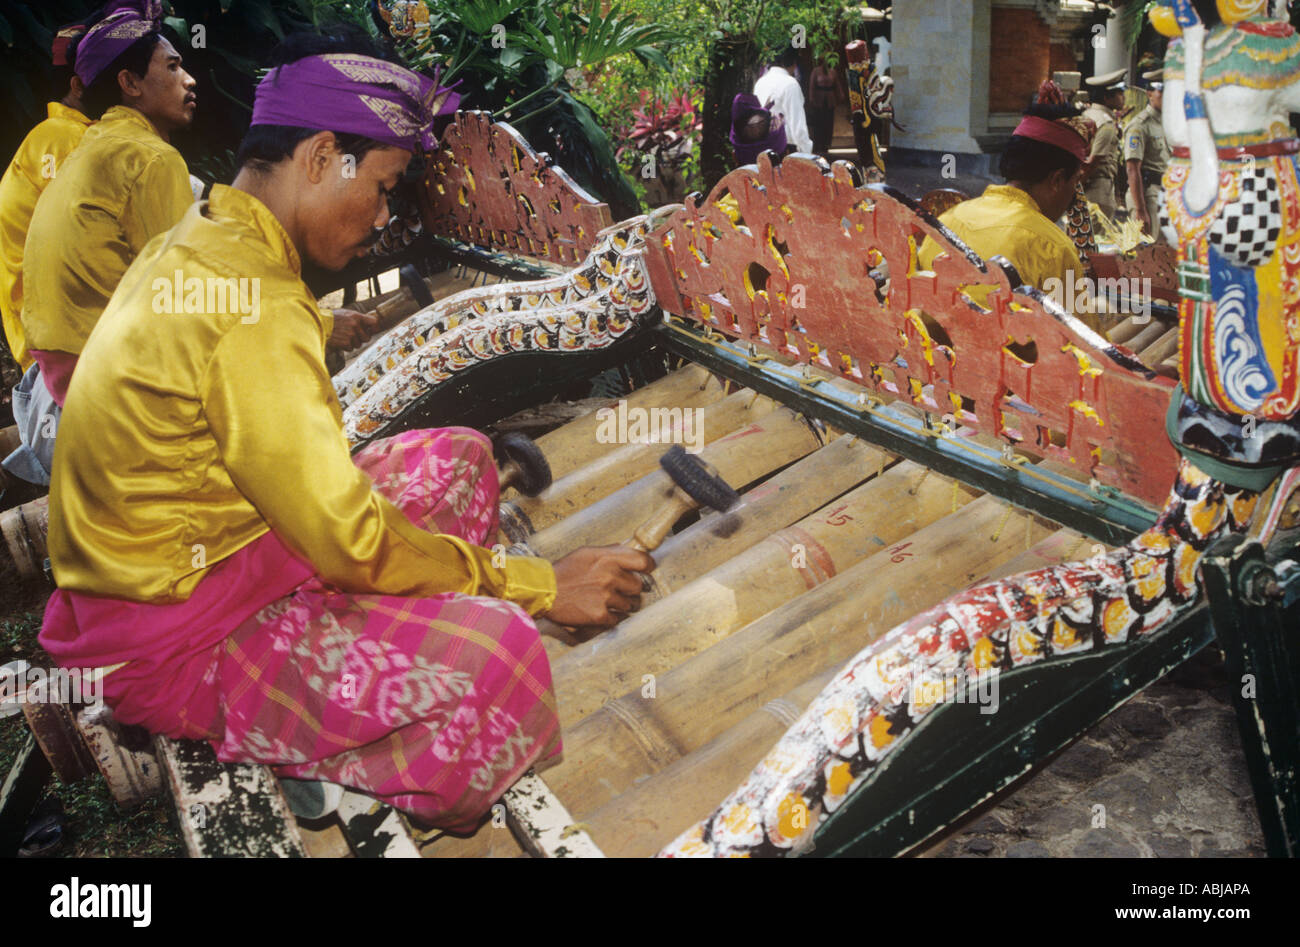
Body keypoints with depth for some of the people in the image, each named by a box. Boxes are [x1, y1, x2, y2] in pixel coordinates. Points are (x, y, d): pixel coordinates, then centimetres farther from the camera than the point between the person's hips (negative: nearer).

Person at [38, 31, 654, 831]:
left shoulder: (193, 245, 7)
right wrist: (542, 585, -16)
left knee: (459, 458, 10)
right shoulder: (252, 304, -25)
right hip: (175, 645, -10)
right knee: (491, 650, -30)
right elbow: (351, 546, -26)